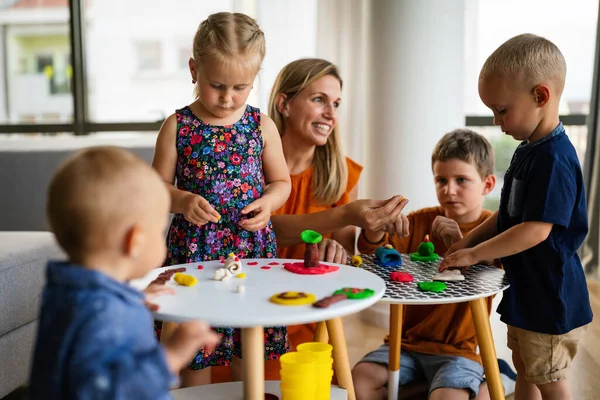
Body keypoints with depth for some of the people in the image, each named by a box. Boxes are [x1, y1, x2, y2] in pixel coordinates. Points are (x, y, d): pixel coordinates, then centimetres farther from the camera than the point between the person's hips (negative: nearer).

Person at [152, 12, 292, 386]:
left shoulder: (262, 125, 1)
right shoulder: (178, 126, -4)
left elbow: (282, 181, 9)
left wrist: (268, 202, -11)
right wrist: (182, 201, -19)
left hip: (252, 245, 2)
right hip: (195, 247, -1)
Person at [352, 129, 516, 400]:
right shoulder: (422, 220, 3)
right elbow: (371, 250, -6)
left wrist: (460, 245, -28)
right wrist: (377, 225, -27)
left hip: (458, 349, -3)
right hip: (407, 342, 3)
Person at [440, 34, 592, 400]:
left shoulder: (554, 160, -25)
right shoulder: (529, 151, 5)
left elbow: (535, 230, -28)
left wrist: (474, 254, -22)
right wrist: (470, 239, 5)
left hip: (549, 295, -9)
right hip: (525, 288, 9)